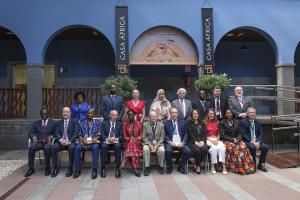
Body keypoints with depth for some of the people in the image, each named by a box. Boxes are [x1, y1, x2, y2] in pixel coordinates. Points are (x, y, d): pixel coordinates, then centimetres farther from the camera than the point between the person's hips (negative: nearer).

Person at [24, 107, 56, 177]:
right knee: (31, 148, -30)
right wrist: (33, 137, -11)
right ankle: (31, 168, -19)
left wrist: (51, 137, -14)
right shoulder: (36, 123, 21)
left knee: (47, 148, -36)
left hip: (48, 142, -2)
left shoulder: (53, 123, 16)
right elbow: (30, 133, 11)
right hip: (38, 142, 2)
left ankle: (47, 168, -21)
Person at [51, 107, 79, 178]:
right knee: (53, 147, -28)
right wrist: (61, 140, -16)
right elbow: (56, 133, 5)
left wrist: (69, 141, -19)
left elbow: (76, 133, -2)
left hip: (71, 142, -2)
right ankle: (55, 169, -14)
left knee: (72, 148, -35)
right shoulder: (59, 122, 18)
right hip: (61, 142, 3)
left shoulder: (74, 122, 10)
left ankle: (70, 169, -22)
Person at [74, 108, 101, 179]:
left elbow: (99, 134, 5)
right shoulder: (82, 123, 16)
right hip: (84, 142, 2)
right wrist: (83, 140, -12)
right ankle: (78, 169, -18)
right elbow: (80, 135, 8)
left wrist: (96, 138, -16)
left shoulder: (98, 122, 12)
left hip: (94, 142, -2)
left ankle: (94, 170, -32)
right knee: (77, 148, -29)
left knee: (95, 147, -36)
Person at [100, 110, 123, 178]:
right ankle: (103, 168, -26)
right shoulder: (104, 123, 14)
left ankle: (117, 168, -29)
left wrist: (116, 139, -16)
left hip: (116, 142, 0)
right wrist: (107, 139, -18)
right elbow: (102, 134, 3)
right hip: (106, 141, 0)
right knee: (103, 146, -33)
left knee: (118, 146, -34)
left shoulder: (120, 124, 14)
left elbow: (121, 136, 5)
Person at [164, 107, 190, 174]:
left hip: (180, 143, 2)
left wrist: (182, 142, -9)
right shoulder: (166, 123, 9)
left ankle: (181, 167, 0)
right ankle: (169, 167, -5)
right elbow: (165, 135, 2)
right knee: (168, 150, -32)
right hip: (170, 142, -2)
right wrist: (170, 142, -15)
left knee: (188, 151, -24)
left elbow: (185, 134, 8)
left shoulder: (182, 122, 14)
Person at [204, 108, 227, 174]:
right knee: (214, 148, -34)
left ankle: (223, 165, -31)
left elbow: (219, 133, 14)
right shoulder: (205, 122, 0)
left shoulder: (217, 122, 15)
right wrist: (211, 140, -14)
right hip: (208, 139, -3)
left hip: (216, 139, 4)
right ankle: (212, 166, -24)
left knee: (221, 147, -30)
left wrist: (217, 139, -5)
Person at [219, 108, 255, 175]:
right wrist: (232, 140, -15)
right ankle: (238, 168, -32)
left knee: (243, 146, -30)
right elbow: (222, 135, -5)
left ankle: (246, 167, -32)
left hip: (237, 140, 3)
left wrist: (238, 139, -11)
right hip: (227, 141, -3)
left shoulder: (236, 121, 16)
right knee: (234, 147, -35)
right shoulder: (222, 123, 3)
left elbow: (240, 133, 11)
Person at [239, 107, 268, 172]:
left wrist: (258, 142, -14)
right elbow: (244, 134, -10)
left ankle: (261, 164, -4)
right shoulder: (243, 122, -4)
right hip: (247, 141, -4)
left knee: (265, 147, -21)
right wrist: (252, 142, -21)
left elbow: (261, 134, 5)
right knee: (253, 147, -34)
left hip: (257, 141, 5)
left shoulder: (258, 122, 11)